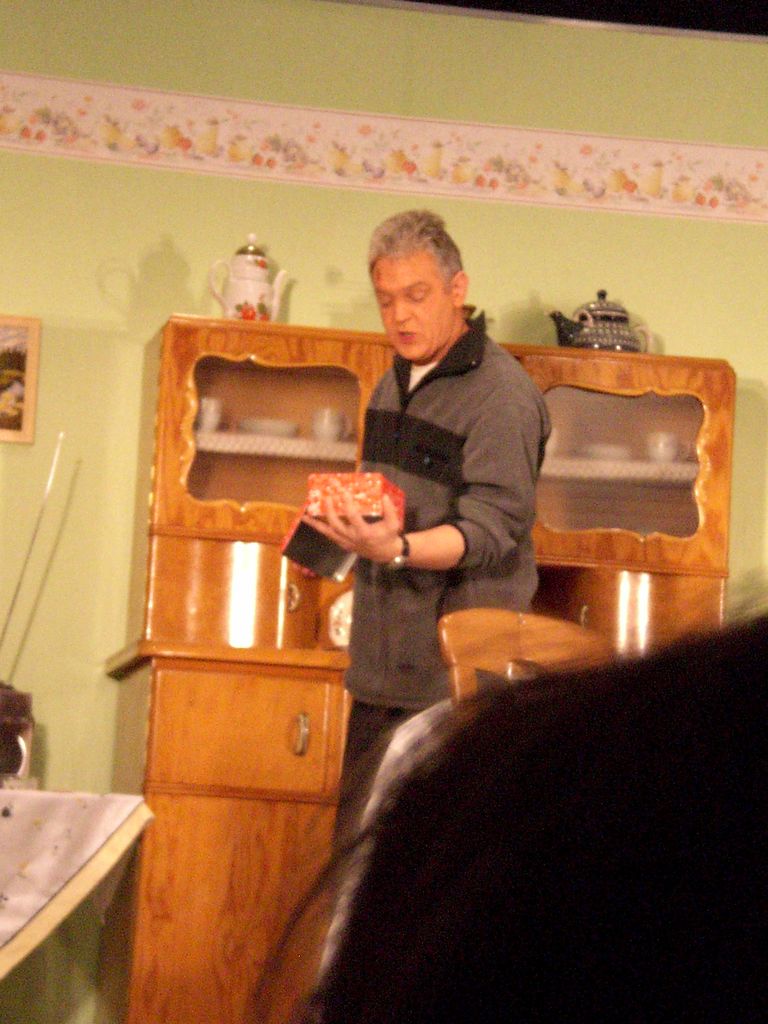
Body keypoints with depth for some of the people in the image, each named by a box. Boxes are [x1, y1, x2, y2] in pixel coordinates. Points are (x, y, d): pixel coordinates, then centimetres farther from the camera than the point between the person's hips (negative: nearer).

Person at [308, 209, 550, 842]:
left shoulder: (502, 396, -13)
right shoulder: (399, 381, 16)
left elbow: (489, 531, -21)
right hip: (385, 665, 9)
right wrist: (340, 528, 15)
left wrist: (396, 549, -36)